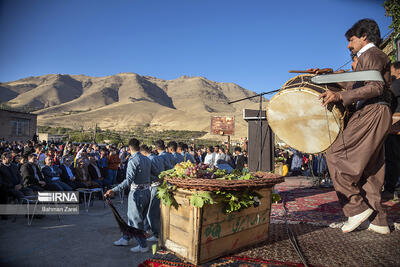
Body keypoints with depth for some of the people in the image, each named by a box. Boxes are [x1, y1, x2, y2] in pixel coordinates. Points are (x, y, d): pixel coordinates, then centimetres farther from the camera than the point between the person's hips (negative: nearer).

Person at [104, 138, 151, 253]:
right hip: (147, 191, 8)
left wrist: (114, 190, -31)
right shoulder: (147, 159, 5)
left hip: (137, 192, -8)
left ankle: (143, 246, 15)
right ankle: (125, 239, 36)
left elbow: (129, 180, -27)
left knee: (136, 219, 5)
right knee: (132, 216, 21)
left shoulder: (133, 160, -19)